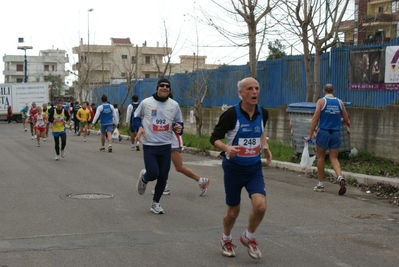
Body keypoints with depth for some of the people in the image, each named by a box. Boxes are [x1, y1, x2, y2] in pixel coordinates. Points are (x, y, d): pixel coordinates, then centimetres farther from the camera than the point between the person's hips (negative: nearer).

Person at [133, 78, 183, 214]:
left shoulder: (174, 105, 2)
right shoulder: (146, 102, -5)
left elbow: (179, 123, 10)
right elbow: (136, 118, 8)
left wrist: (178, 128, -13)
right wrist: (139, 127, -12)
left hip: (166, 146, 3)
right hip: (149, 145, -3)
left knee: (163, 176, 5)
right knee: (153, 174, -14)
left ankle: (155, 203, 25)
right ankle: (143, 178, 25)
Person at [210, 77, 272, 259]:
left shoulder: (263, 113, -2)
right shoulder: (231, 114, -17)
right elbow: (214, 138, -12)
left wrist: (265, 147, 4)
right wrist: (226, 148, -31)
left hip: (254, 168, 3)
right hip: (233, 168, -3)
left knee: (260, 206, -15)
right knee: (233, 211, 8)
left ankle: (248, 237, 14)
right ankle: (226, 239, 40)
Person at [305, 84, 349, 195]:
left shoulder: (321, 101, -4)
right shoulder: (339, 102, 5)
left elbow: (315, 119, -10)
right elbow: (346, 119, 8)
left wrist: (310, 135, -7)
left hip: (323, 132, -2)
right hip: (336, 133, 3)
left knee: (321, 158, 11)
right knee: (334, 158, 7)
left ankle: (320, 184, 14)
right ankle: (340, 177, -19)